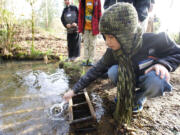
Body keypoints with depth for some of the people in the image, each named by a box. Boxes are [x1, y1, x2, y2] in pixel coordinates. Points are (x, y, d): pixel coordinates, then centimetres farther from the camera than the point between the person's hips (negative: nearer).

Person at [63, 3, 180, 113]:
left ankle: (140, 97, -2)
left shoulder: (154, 41, -31)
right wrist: (74, 90, -16)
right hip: (131, 79, 2)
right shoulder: (112, 51, -22)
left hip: (152, 80, -2)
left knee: (155, 79, -36)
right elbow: (96, 70, -17)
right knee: (113, 71, -26)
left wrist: (164, 64, -35)